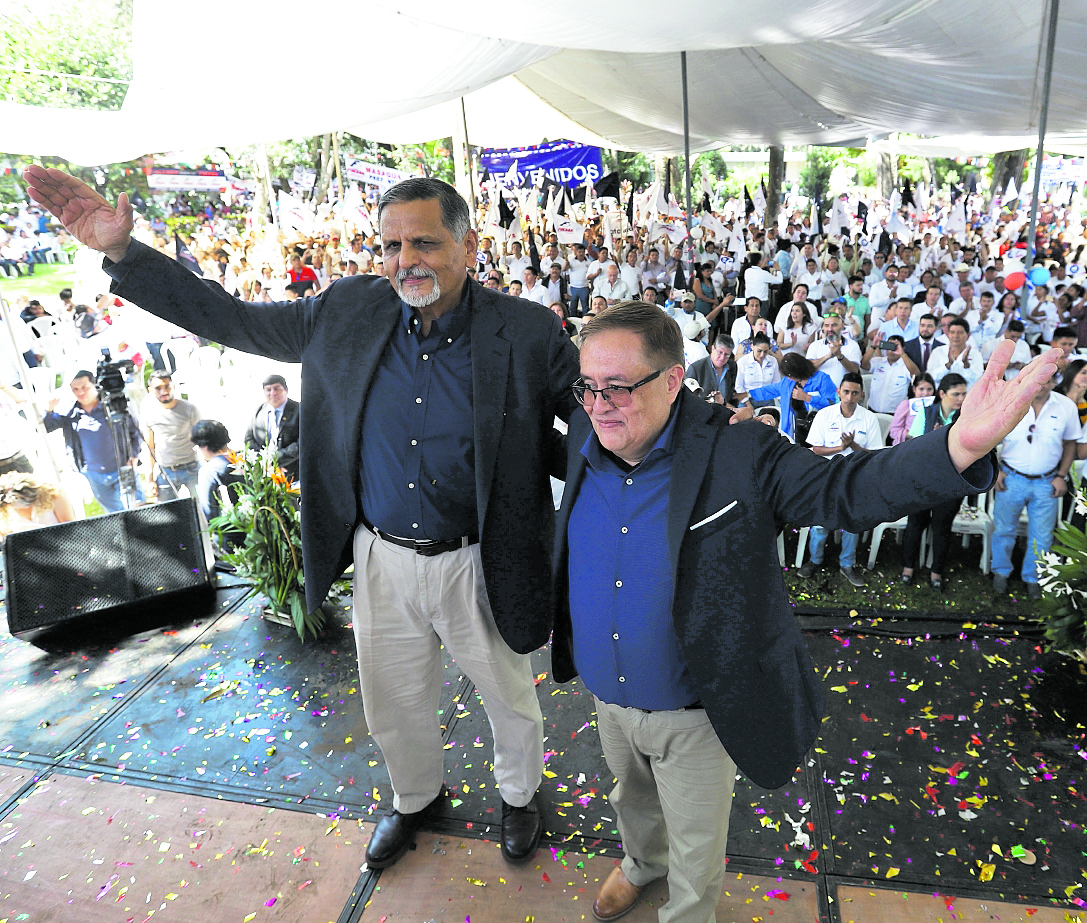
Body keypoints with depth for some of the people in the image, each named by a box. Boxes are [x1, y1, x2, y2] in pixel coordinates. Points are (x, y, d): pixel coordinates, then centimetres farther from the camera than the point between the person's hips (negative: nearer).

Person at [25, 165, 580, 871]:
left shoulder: (528, 333, -14)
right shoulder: (349, 312, -5)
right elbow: (234, 321, 2)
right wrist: (122, 251, -4)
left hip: (478, 566, -2)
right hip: (382, 561, 3)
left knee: (511, 703, 21)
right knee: (394, 706, 24)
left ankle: (520, 795, 54)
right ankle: (415, 798, 56)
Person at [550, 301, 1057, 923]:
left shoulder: (738, 454, -24)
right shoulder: (585, 442, -10)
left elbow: (844, 488, -28)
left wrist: (961, 445, -45)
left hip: (695, 713, -4)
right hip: (609, 702, 5)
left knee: (696, 845, 22)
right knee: (633, 801, 34)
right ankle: (643, 862, 66)